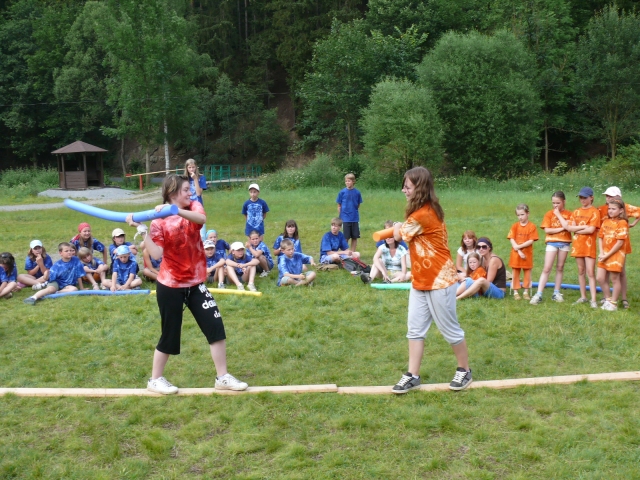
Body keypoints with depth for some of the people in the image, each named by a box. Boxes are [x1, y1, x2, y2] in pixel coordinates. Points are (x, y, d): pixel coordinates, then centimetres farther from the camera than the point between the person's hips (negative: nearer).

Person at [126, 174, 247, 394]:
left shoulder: (193, 206, 0)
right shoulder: (159, 221, -10)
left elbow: (201, 219, -25)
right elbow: (156, 254, -22)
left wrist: (175, 210, -39)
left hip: (195, 282, 4)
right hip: (170, 285, -4)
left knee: (216, 326, -2)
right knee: (170, 334, 5)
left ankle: (222, 377, 9)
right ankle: (155, 380, 24)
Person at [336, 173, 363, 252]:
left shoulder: (357, 192, -1)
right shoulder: (342, 192, -4)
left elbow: (358, 205, 10)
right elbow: (339, 206, 3)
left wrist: (355, 212, 4)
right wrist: (340, 217, 0)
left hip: (355, 218, 2)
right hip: (345, 219, -2)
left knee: (355, 237, 7)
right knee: (346, 238, 3)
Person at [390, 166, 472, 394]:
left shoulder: (423, 215, -21)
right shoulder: (427, 211, 10)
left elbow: (398, 235, -6)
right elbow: (404, 233, 8)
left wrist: (397, 227, 13)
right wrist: (399, 230, -9)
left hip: (440, 280, -10)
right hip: (421, 281, 10)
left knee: (449, 328, 6)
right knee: (415, 328, 8)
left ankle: (464, 371, 23)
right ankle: (413, 376, 13)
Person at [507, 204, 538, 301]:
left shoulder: (532, 226, -5)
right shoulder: (515, 226, 1)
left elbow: (531, 241, -11)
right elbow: (512, 239, -6)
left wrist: (519, 246, -18)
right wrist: (519, 251, -16)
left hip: (527, 254, -1)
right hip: (516, 253, 1)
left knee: (527, 273, 6)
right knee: (515, 273, 6)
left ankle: (526, 292, 16)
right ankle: (515, 292, 12)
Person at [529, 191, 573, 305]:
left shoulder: (569, 214, 4)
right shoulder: (549, 214, 1)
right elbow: (547, 230, -8)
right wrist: (562, 228, -13)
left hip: (565, 243, 1)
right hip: (552, 243, -1)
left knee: (560, 268, 8)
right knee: (546, 268, -6)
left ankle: (556, 293, 17)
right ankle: (538, 294, -8)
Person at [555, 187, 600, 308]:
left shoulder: (595, 212, -5)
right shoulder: (576, 212, 11)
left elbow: (591, 229, -14)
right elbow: (569, 227, 0)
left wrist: (576, 229, -7)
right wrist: (583, 227, -9)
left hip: (589, 245, -5)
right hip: (577, 245, 5)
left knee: (590, 273, -8)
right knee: (581, 271, 11)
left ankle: (593, 300, -8)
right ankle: (583, 297, 19)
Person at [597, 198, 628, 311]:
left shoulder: (622, 223, -10)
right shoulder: (606, 222, 8)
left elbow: (620, 242, -15)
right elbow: (600, 238, 9)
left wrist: (608, 255, -15)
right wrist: (601, 253, -5)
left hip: (616, 254, -6)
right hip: (604, 255, 6)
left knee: (615, 279, 4)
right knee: (600, 278, 5)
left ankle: (613, 303, 15)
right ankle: (607, 299, 21)